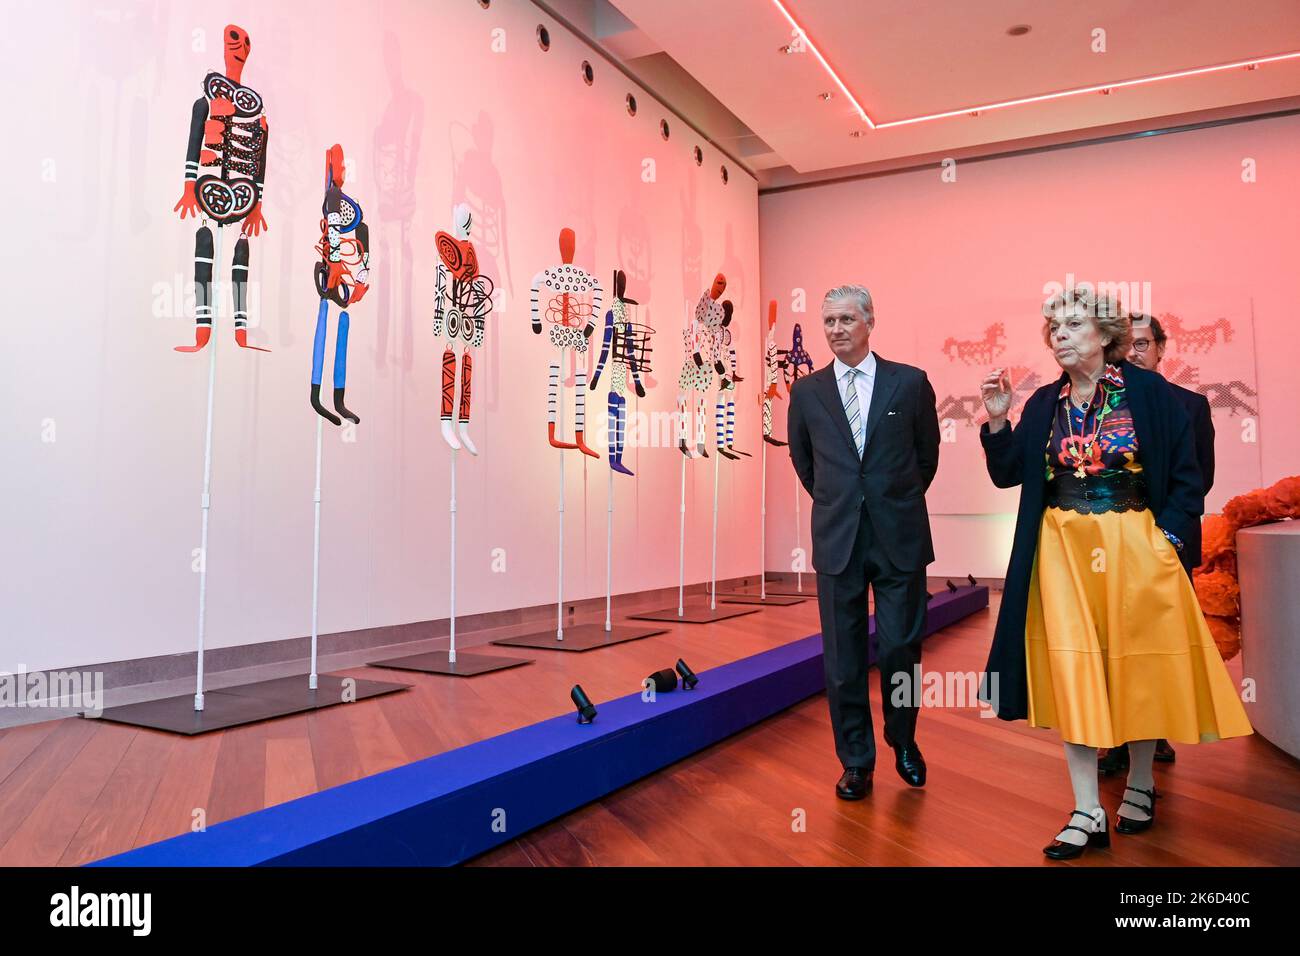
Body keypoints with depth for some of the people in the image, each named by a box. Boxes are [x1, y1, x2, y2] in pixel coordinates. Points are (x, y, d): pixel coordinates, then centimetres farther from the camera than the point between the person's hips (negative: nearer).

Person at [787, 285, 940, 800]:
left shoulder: (910, 382, 0)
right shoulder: (806, 391, 3)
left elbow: (928, 452, 12)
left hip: (900, 538, -1)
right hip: (837, 540, 1)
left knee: (902, 647, 5)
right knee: (843, 657, 6)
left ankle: (903, 741, 31)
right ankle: (856, 761, 21)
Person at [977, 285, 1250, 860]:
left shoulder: (1149, 392, -3)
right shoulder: (1043, 403, 6)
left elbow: (1187, 478, -1)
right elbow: (1007, 474, 4)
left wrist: (1166, 539, -9)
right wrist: (997, 419, -9)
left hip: (1134, 547, -2)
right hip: (1063, 552, 2)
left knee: (1137, 667, 8)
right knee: (1072, 672, -1)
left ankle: (1140, 786, 31)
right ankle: (1087, 812, 7)